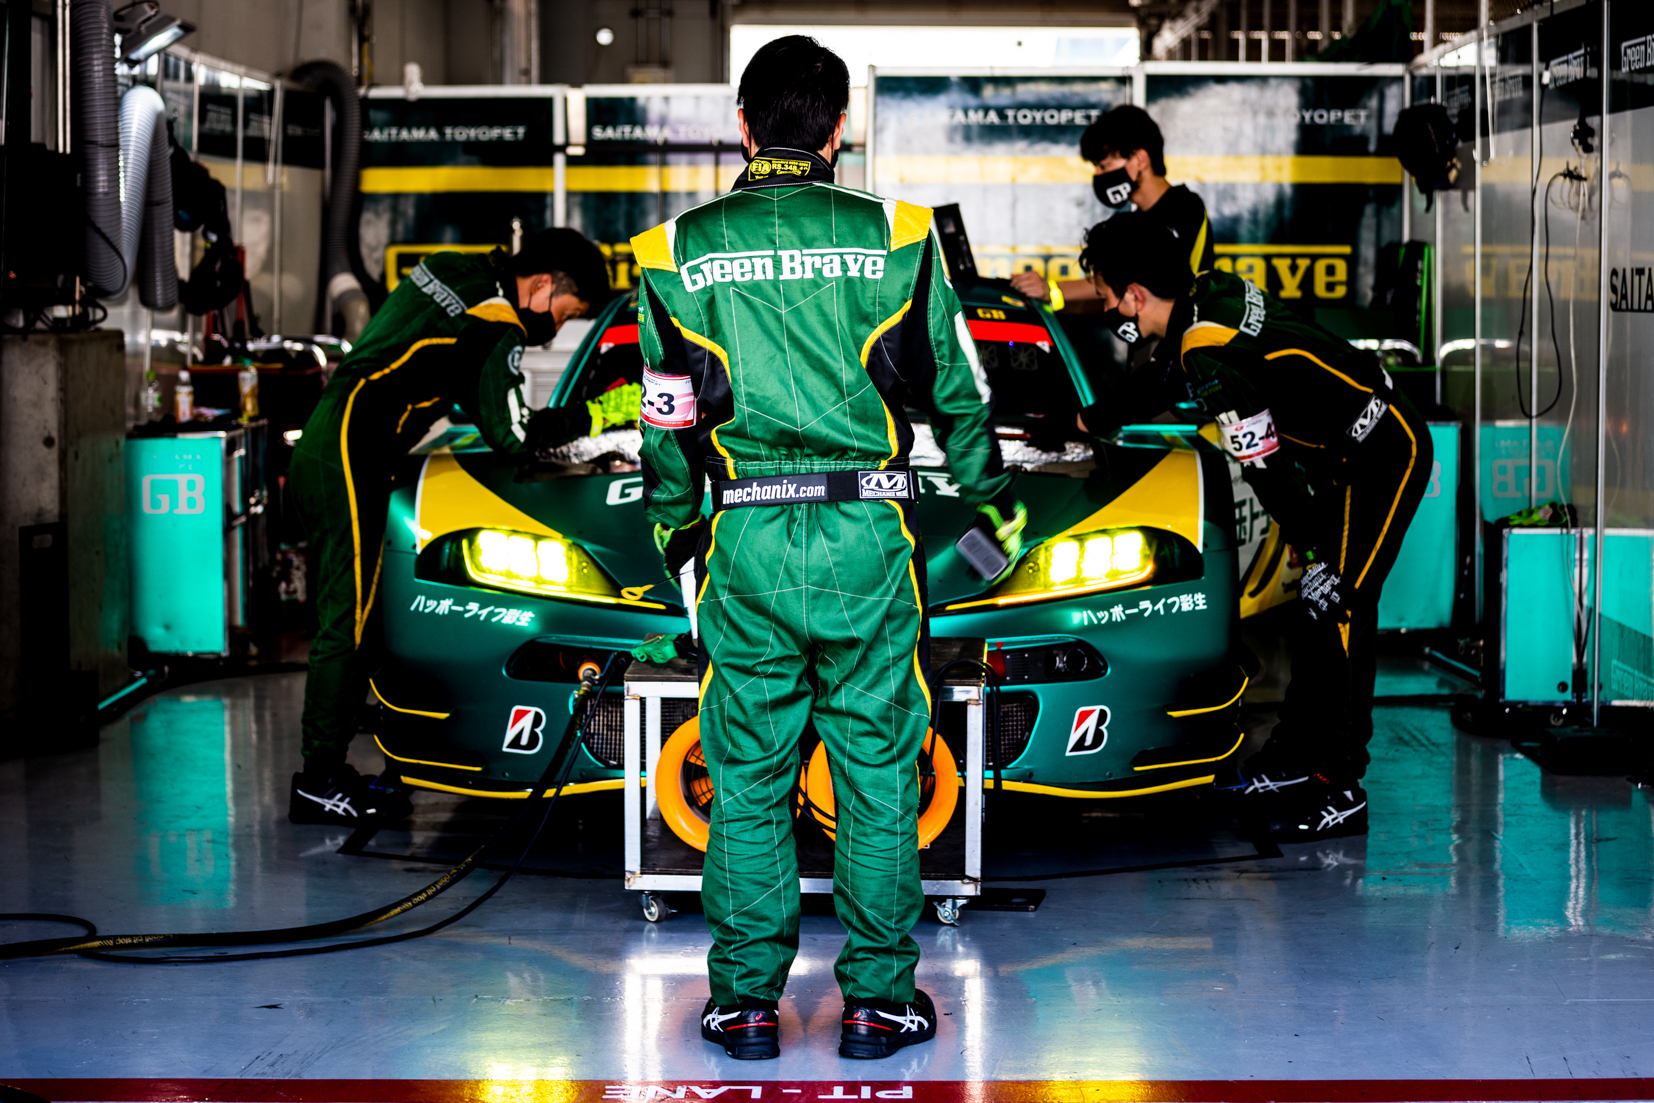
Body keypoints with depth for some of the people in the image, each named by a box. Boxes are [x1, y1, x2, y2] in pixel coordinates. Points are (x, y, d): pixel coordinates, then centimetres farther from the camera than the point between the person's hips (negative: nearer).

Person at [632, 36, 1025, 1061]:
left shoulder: (680, 250, 3)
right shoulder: (895, 236, 0)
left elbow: (669, 419, 11)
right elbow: (956, 389, 8)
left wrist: (673, 527, 26)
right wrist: (996, 497, 23)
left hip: (746, 542, 1)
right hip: (868, 537, -1)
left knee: (748, 780, 9)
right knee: (878, 775, 7)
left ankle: (747, 1000, 13)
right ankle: (878, 998, 13)